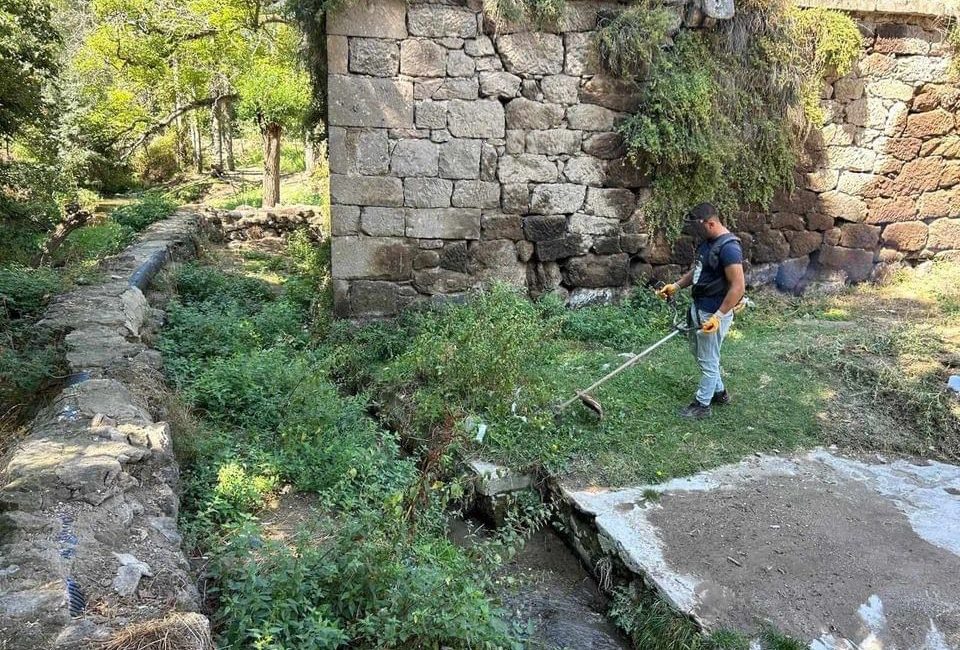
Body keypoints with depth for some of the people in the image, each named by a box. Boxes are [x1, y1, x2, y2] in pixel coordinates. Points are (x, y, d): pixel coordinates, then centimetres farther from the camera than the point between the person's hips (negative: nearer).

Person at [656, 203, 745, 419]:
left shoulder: (728, 247, -24)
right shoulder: (708, 241, 7)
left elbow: (738, 287, -26)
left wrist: (718, 316, -28)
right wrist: (676, 286, 7)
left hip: (713, 314, -10)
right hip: (699, 308, 10)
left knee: (708, 360, 4)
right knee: (699, 352, 23)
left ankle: (702, 405, 19)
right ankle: (719, 392, 40)